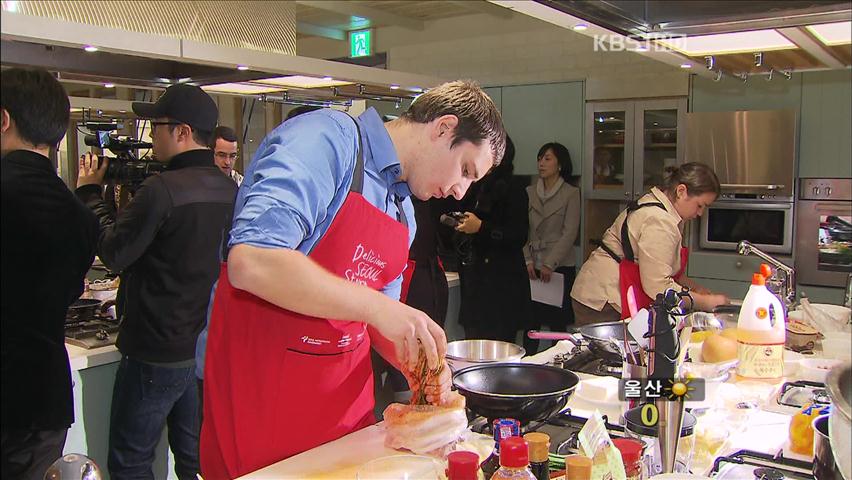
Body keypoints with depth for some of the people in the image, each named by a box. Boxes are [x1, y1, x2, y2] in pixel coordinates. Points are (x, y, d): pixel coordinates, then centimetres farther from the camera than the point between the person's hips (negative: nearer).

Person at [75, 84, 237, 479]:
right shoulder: (228, 190, 4)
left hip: (156, 353, -8)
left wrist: (89, 192, -1)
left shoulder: (162, 189, -22)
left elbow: (112, 253, -12)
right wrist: (134, 192, 12)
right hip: (208, 345, 8)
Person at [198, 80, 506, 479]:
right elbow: (250, 262, -30)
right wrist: (377, 306, -28)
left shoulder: (404, 213, 11)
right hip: (261, 389, -8)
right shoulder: (327, 139, -16)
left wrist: (412, 361, -2)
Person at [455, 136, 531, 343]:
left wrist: (480, 227, -18)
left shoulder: (513, 188, -6)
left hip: (502, 281, -7)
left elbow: (519, 236, -13)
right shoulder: (477, 187, 17)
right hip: (474, 277, 8)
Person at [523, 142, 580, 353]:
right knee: (531, 321, 0)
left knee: (558, 322, 0)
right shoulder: (529, 192, 11)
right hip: (533, 266, 3)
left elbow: (570, 232, -6)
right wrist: (528, 260, -5)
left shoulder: (571, 193, 1)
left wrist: (550, 264, -12)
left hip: (560, 266, -3)